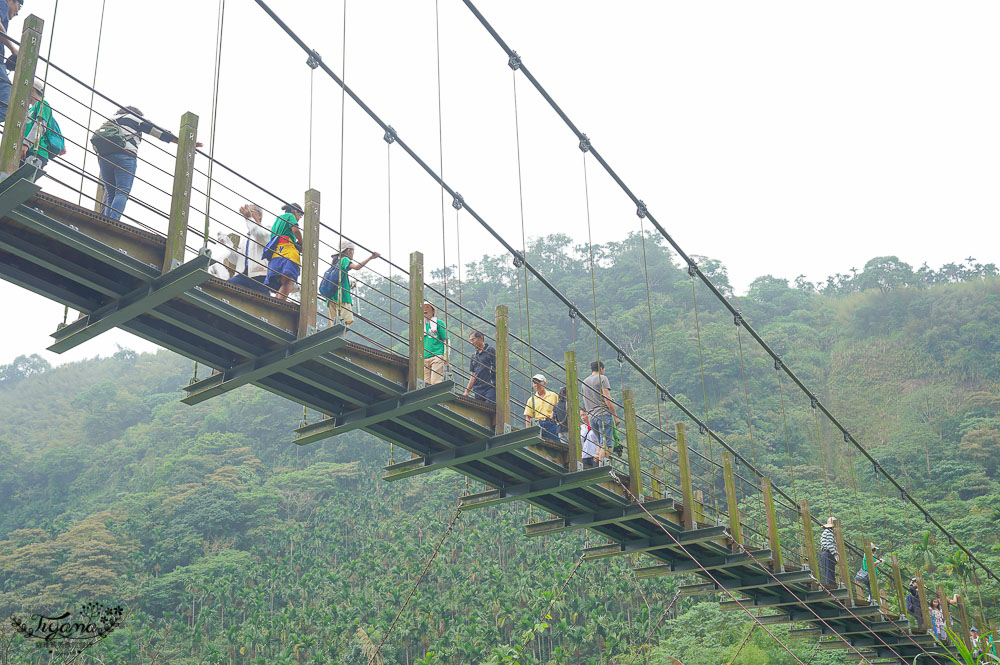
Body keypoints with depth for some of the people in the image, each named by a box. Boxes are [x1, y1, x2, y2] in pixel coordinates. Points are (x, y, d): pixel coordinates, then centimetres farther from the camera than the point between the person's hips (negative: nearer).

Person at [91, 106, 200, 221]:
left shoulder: (111, 120, 35)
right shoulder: (136, 119, 19)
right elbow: (160, 132, 13)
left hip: (103, 156, 6)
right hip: (124, 155, -5)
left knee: (110, 195, 6)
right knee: (122, 193, -13)